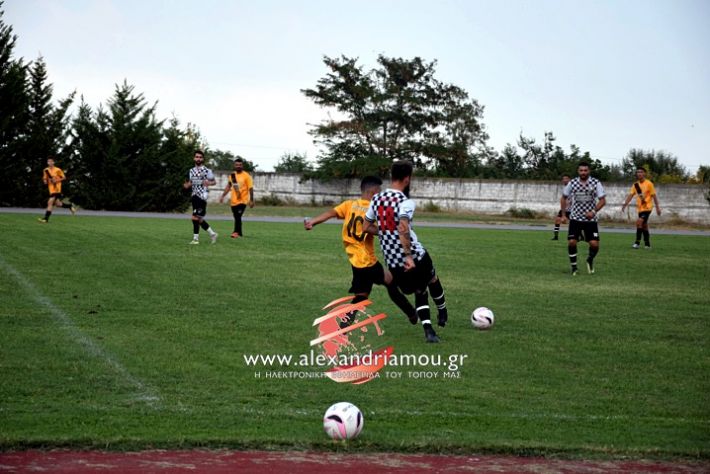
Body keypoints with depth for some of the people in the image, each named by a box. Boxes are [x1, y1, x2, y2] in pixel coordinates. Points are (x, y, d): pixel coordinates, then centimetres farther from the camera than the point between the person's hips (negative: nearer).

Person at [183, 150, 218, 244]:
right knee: (199, 219, 10)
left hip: (202, 196, -7)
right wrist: (187, 185, 0)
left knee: (195, 217, -13)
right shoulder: (192, 171, 15)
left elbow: (214, 182, 0)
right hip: (194, 195, 7)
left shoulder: (207, 170, -4)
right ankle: (212, 234, 24)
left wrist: (209, 183, -22)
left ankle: (195, 238, -6)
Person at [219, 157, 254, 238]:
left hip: (242, 201, -5)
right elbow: (228, 187, 20)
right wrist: (223, 196, 13)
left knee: (238, 216, -17)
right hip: (234, 201, 5)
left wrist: (251, 200, -11)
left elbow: (250, 188, -6)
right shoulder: (232, 175, 10)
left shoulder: (246, 176, -6)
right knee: (236, 217, 10)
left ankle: (236, 232, -17)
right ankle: (240, 233, 21)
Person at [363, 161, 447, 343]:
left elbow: (367, 227, 11)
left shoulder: (376, 199, 4)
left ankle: (428, 330, 7)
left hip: (392, 262, 6)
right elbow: (403, 229, -31)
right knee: (433, 280, 26)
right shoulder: (406, 202, -17)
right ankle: (442, 313, 46)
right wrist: (409, 256, -30)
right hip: (415, 258, -6)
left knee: (420, 292, 20)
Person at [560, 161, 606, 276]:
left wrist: (594, 211, -18)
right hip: (575, 218, 1)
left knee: (594, 244, -9)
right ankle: (574, 268, 6)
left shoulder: (596, 183, -6)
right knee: (571, 242, -11)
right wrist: (563, 213, 6)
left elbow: (603, 200, -4)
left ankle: (590, 260, 24)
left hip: (590, 219, -1)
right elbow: (564, 198, 13)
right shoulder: (572, 183, -1)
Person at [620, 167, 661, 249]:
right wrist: (625, 204, -12)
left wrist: (657, 207, -5)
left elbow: (654, 196, -5)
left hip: (647, 208, -6)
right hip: (640, 208, 6)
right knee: (644, 226, 12)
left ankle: (637, 242, -20)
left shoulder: (649, 184, -8)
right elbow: (630, 195, 2)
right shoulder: (636, 184, 7)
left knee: (639, 222, -23)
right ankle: (647, 244, 22)